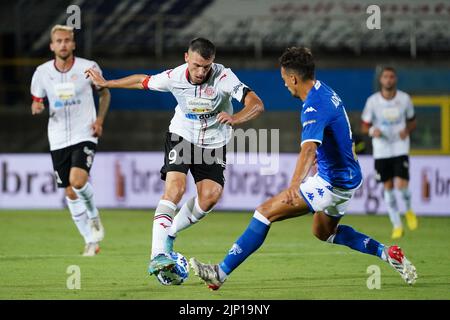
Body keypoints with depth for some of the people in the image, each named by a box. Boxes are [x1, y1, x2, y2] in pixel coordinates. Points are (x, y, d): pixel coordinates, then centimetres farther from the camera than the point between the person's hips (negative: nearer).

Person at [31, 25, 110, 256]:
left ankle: (93, 216, 7)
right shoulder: (42, 72, -1)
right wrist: (37, 108, -15)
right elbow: (36, 103, 10)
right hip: (58, 139, 3)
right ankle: (91, 241, 18)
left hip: (85, 135, -3)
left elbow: (104, 93, 10)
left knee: (78, 181, -24)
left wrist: (99, 120, -4)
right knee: (70, 192, 4)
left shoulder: (88, 68, -6)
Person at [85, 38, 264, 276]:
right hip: (182, 137, -1)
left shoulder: (223, 77, -24)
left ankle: (169, 233, 10)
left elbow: (256, 105, -32)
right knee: (175, 187, -23)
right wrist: (105, 84, 14)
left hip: (213, 143, 1)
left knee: (210, 196, -17)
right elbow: (142, 81, 4)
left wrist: (236, 118, -52)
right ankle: (158, 255, -30)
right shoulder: (174, 77, -16)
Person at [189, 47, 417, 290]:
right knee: (323, 232, 31)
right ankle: (386, 253, 23)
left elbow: (309, 149, -42)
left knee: (266, 212, -11)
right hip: (349, 177, 10)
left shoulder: (314, 107, -24)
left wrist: (295, 184, -55)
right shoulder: (326, 92, 7)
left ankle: (221, 273, -13)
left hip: (333, 183, -10)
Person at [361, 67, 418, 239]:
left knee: (401, 185, -15)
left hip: (400, 148, -1)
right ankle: (397, 225, 13)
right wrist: (372, 131, -19)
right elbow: (364, 126, 3)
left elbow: (412, 121, 12)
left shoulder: (404, 99, -1)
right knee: (388, 187, 1)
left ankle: (408, 210, 18)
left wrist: (407, 130, -10)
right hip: (381, 150, 1)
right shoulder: (372, 101, -4)